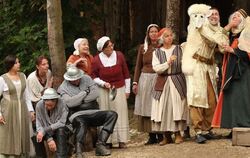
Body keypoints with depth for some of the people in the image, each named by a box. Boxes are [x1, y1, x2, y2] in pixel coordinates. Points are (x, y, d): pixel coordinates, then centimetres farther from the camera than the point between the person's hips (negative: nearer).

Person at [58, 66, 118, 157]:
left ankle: (100, 145, -27)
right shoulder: (63, 88, 1)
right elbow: (69, 103, -17)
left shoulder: (86, 79, 12)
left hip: (93, 112, 5)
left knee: (112, 115, -18)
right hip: (77, 115, -5)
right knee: (80, 122, -41)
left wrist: (79, 101, -7)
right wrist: (85, 92, -8)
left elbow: (96, 93, -1)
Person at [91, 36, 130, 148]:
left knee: (120, 114, 0)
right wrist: (103, 83, -14)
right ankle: (108, 141, 4)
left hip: (119, 89, 1)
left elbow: (126, 74, 4)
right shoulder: (96, 60, -8)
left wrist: (127, 90, 6)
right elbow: (94, 76, 3)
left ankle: (121, 140, 4)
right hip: (104, 91, -1)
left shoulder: (119, 55, -3)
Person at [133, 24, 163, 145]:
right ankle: (151, 136, 3)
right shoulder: (143, 48, 11)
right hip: (145, 79, 3)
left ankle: (160, 135, 2)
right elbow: (138, 66, 13)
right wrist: (135, 82, 5)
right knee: (146, 107, -1)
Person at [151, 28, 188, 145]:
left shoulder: (179, 49, 5)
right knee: (164, 109, -1)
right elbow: (156, 68, -6)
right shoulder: (157, 52, 5)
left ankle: (178, 134, 3)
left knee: (177, 107, -5)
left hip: (177, 82, -1)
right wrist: (168, 63, -17)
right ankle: (167, 136, 7)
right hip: (162, 84, 1)